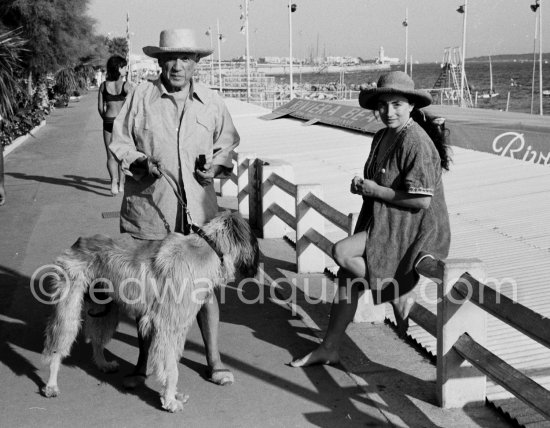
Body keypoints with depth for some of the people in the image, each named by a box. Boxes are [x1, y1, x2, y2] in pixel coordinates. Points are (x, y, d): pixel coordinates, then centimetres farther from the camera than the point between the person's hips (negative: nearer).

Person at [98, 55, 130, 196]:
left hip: (108, 121, 2)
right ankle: (121, 184, 21)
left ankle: (114, 182, -15)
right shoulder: (126, 86, -10)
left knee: (111, 156, 6)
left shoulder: (103, 85, 1)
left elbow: (100, 107, 3)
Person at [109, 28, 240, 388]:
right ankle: (144, 361, 24)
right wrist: (140, 162, -13)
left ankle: (214, 359, 19)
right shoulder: (142, 96, 0)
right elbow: (120, 142, 5)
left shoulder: (212, 101, 7)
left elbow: (227, 144, 16)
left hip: (199, 209, 1)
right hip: (149, 207, -1)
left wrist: (217, 165, -3)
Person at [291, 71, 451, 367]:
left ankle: (400, 295, -3)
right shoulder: (382, 138, 11)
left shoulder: (416, 142, -19)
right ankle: (329, 348, 16)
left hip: (412, 229, -9)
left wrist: (375, 190, -16)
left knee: (342, 252, -20)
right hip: (385, 223, 9)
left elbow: (421, 200, -24)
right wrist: (362, 185, 0)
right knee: (347, 273, 5)